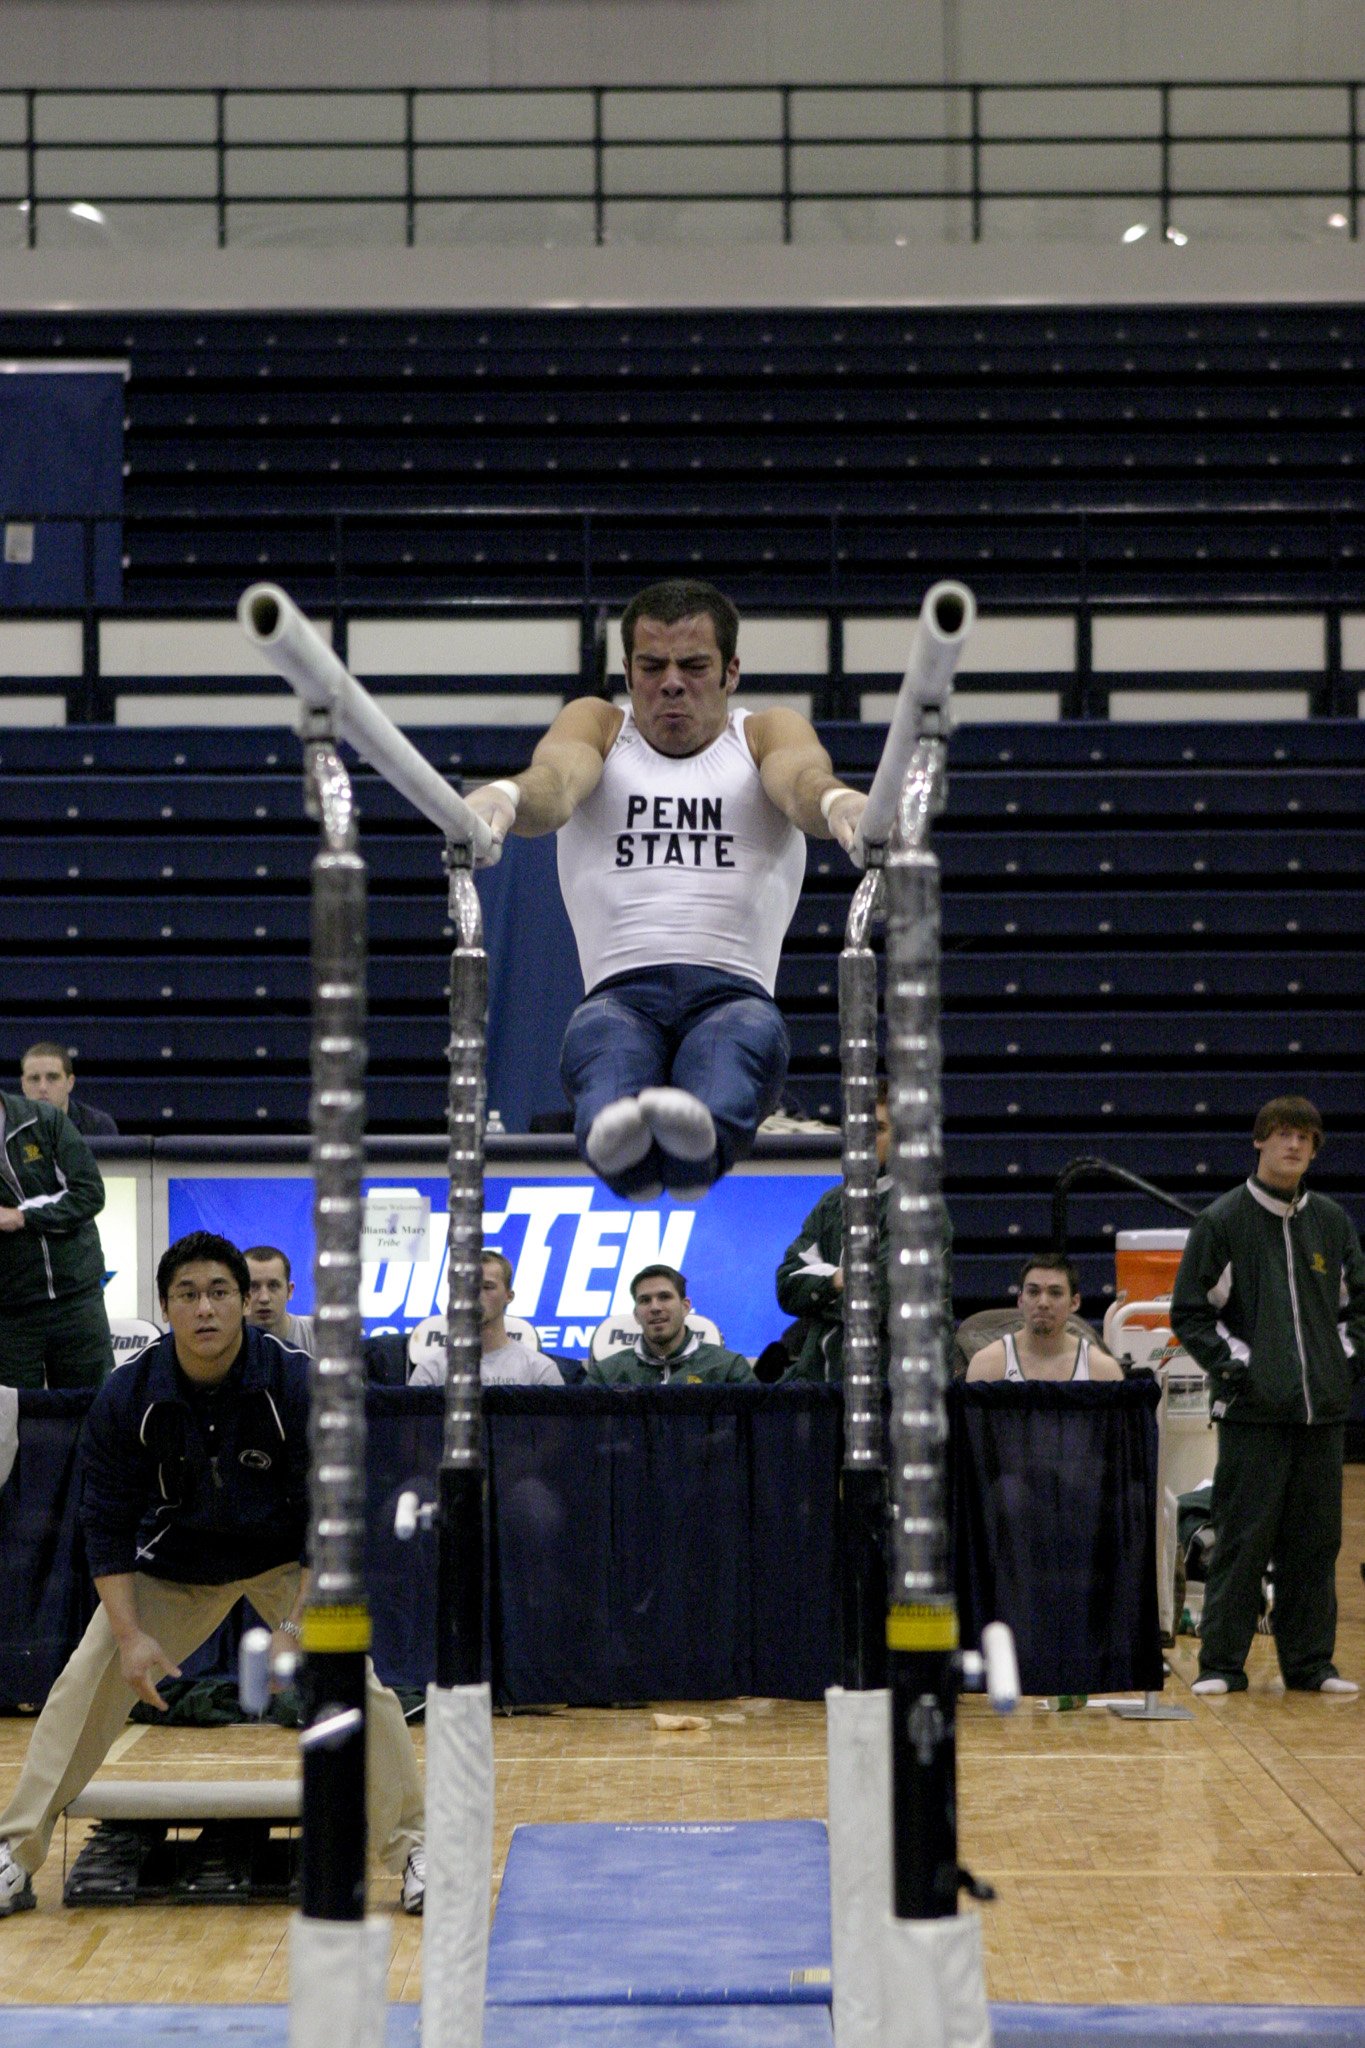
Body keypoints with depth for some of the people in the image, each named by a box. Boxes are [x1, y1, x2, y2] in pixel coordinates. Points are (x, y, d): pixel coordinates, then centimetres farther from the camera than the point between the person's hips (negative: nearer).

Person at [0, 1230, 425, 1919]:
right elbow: (108, 1525, -12)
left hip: (287, 1560, -1)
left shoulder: (297, 1385, -24)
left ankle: (412, 1849, 1)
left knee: (356, 1681, -17)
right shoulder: (126, 1396, -20)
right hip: (171, 1561, 1)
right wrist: (130, 1633, -22)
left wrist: (298, 1625, -29)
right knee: (86, 1681, -11)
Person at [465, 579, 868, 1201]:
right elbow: (556, 779, -5)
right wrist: (504, 796, -33)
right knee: (601, 1036, -35)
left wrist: (837, 802, -35)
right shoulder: (596, 725, 21)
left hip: (732, 993, 0)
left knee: (749, 1032, -36)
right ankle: (617, 1138, -68)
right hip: (621, 992, 0)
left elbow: (801, 779, -7)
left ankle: (701, 1142, -68)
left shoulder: (768, 733, 19)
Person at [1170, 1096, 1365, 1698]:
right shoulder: (1222, 1221, 0)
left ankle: (1310, 1663, 15)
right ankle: (1221, 1663, 2)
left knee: (1315, 1540, 7)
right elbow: (1189, 1313, 1)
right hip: (1252, 1411, -4)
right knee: (1242, 1538, -5)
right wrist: (1232, 1366, -7)